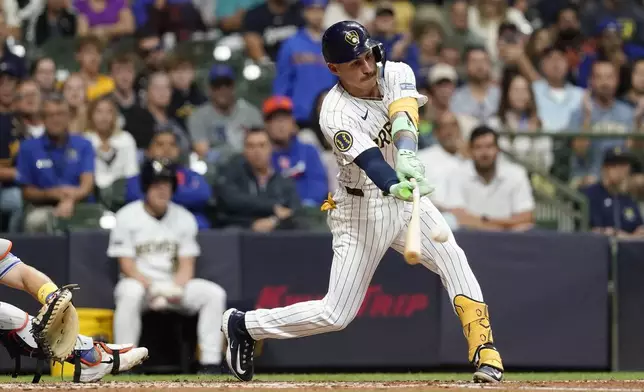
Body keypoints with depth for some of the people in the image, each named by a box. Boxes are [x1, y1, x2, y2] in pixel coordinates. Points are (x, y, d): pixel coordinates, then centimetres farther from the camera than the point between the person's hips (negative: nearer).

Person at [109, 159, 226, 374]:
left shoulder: (184, 218, 7)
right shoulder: (127, 217, -4)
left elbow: (187, 265, 3)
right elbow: (127, 265, -9)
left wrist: (176, 288, -19)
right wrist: (152, 288, -26)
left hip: (175, 284, 4)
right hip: (140, 282, -4)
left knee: (214, 293, -20)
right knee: (131, 292, -39)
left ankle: (210, 364, -21)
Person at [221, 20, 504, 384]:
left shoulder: (398, 74, -8)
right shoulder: (336, 114, -23)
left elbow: (403, 117, -29)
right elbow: (370, 161, -37)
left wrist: (407, 153, -49)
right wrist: (395, 187, -58)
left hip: (405, 195, 5)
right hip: (363, 209, -5)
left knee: (452, 258, -17)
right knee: (337, 314, -3)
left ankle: (484, 350, -14)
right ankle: (243, 324, 14)